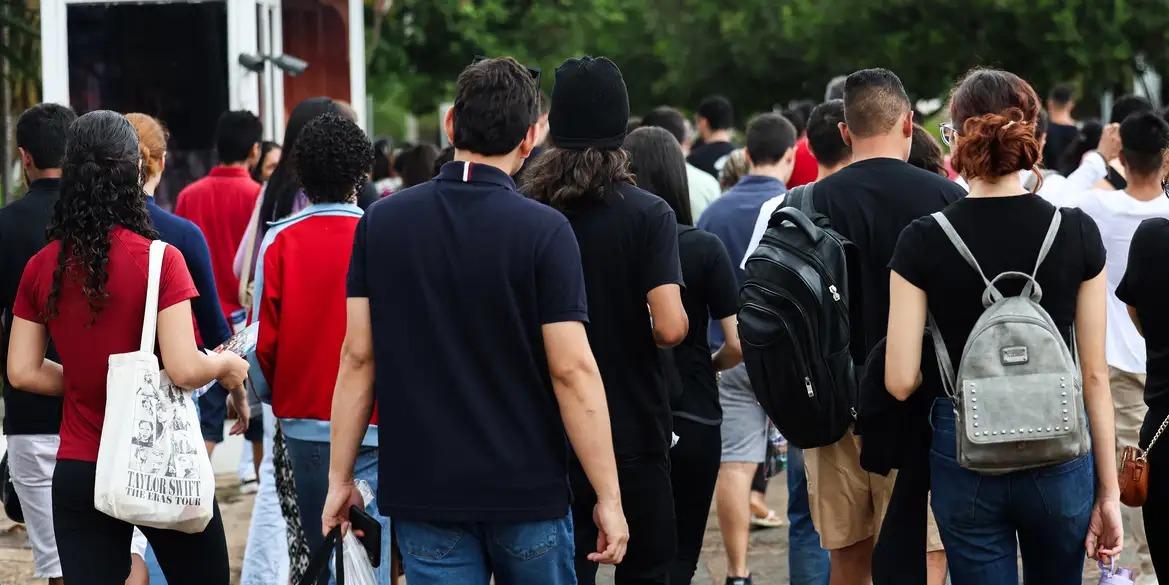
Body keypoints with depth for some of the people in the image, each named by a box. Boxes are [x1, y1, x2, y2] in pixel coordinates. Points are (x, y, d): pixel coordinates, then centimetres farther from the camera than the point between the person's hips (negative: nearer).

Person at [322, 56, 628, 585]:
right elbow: (572, 369, -12)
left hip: (423, 494, 2)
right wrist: (609, 497, -8)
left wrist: (339, 478, 8)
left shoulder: (380, 223, 0)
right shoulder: (543, 231, -10)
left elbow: (358, 357, 0)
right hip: (527, 491, -2)